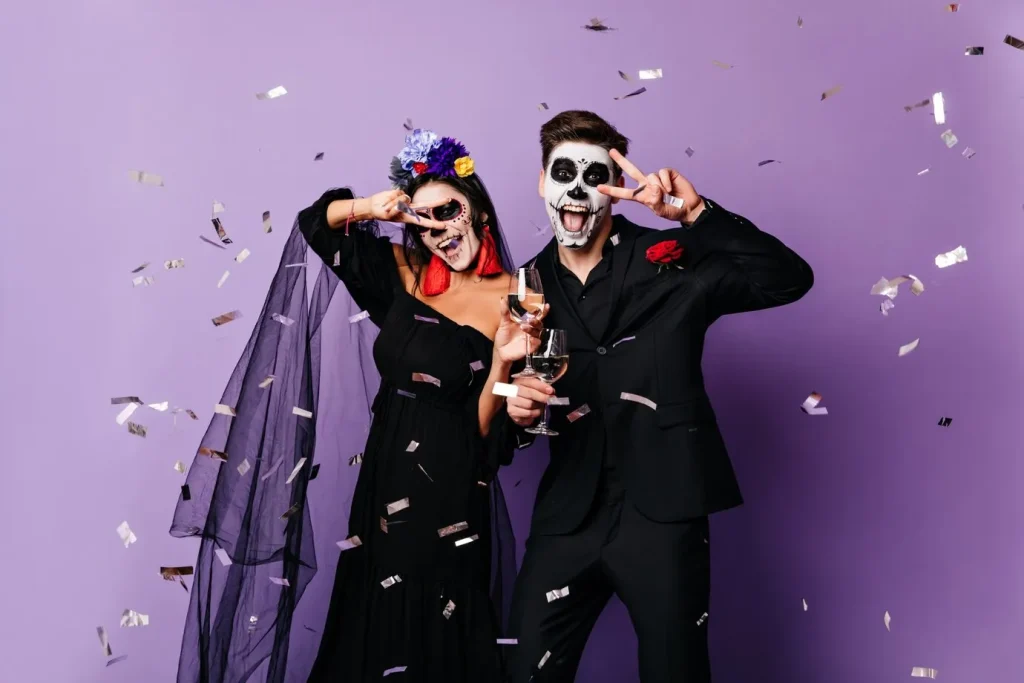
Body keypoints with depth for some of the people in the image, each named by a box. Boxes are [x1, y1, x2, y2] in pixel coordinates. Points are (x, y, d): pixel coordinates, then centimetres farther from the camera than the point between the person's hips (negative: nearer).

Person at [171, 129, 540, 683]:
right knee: (370, 637, 18)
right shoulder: (405, 275, 2)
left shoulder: (516, 304, -11)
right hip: (383, 488, 5)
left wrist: (501, 362, -30)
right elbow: (316, 222, 11)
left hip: (449, 504, -5)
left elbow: (489, 434, -13)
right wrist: (371, 208, -7)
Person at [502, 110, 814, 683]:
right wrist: (518, 409, -10)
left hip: (663, 515, -2)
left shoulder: (668, 261, -3)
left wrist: (696, 213, -23)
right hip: (569, 517, 3)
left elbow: (789, 278, -16)